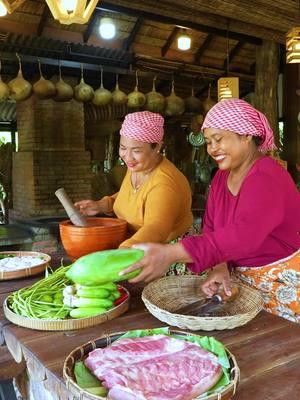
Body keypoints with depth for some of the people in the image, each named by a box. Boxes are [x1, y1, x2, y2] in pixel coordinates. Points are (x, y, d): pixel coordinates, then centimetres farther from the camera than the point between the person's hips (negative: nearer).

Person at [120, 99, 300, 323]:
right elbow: (212, 229, -2)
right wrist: (220, 267, -23)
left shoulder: (268, 178, -22)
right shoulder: (221, 177, 3)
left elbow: (242, 235, -36)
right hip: (242, 280, 6)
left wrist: (171, 254, -43)